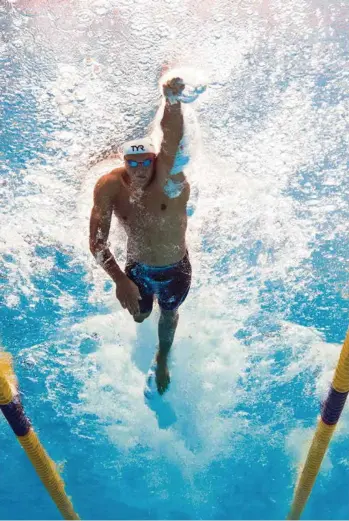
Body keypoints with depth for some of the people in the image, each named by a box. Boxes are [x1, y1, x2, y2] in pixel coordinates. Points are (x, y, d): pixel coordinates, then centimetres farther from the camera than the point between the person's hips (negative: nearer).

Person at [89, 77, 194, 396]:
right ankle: (143, 309, 70)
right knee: (139, 315, 27)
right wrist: (120, 280, -42)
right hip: (137, 268, 1)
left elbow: (173, 139, -50)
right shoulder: (109, 186, -24)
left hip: (176, 269, -1)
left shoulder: (168, 173, -28)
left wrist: (173, 100, -71)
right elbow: (97, 241, -27)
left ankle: (162, 359, 60)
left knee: (168, 315, 25)